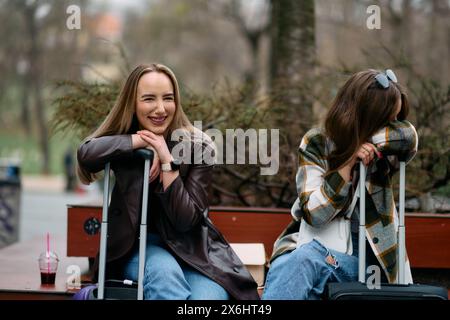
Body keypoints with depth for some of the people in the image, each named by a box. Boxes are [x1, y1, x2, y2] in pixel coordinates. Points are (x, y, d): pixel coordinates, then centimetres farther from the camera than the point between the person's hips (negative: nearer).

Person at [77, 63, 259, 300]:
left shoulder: (198, 146, -8)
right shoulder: (124, 141, -2)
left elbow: (185, 220, -14)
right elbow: (86, 153, -27)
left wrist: (167, 161, -22)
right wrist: (143, 141, -22)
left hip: (190, 247, -1)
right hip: (138, 245, 1)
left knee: (208, 296, -31)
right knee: (163, 271, -33)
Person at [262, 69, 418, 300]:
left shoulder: (382, 152, 3)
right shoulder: (316, 143, -4)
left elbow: (408, 135, -21)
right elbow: (315, 215, -12)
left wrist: (353, 138, -14)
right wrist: (349, 160, -19)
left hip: (365, 257, 1)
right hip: (312, 244, -1)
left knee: (305, 259, -33)